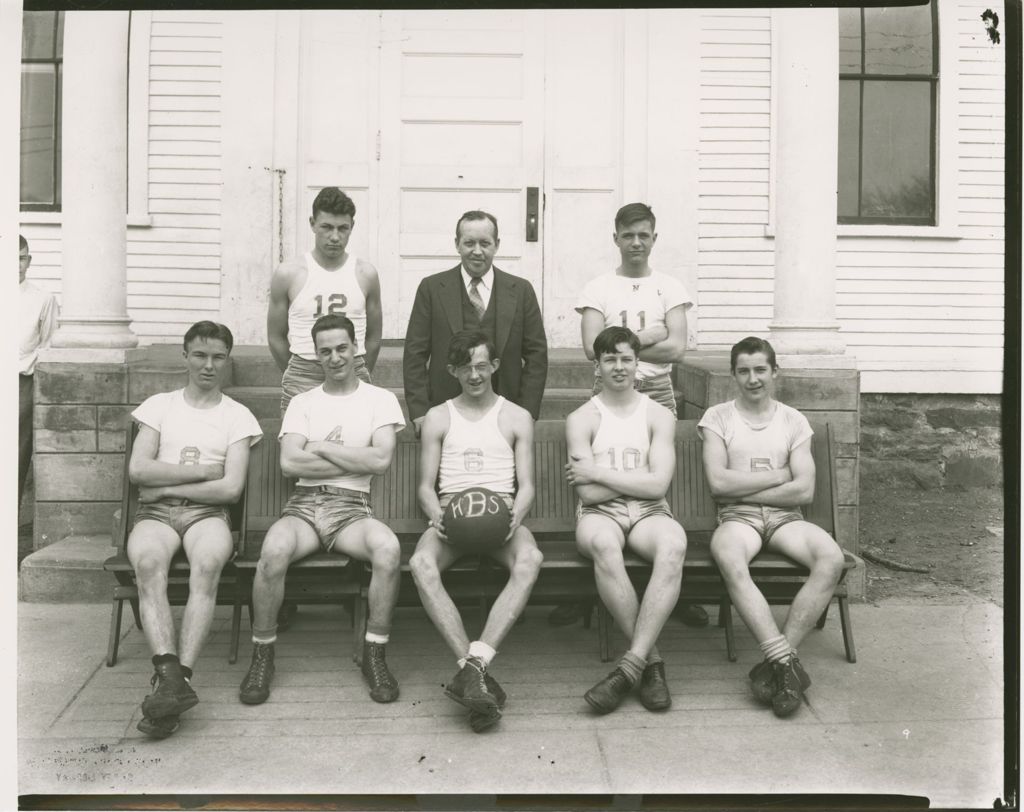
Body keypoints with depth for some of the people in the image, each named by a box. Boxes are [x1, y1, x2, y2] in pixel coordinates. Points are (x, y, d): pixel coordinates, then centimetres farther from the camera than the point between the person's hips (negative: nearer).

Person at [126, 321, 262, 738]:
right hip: (154, 513, 1)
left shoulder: (237, 416, 11)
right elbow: (138, 470, 1)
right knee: (148, 562, -34)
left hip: (208, 512, -1)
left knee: (208, 563, -36)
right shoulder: (158, 405, 16)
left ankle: (176, 678, -39)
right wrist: (204, 470, -3)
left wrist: (167, 485, -4)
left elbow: (231, 488, -1)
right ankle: (172, 676, -44)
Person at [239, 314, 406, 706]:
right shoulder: (302, 402, 15)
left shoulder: (380, 399, 10)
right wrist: (355, 460, -4)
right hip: (304, 504, 1)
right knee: (274, 550, -33)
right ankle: (262, 655, -10)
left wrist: (321, 447, -2)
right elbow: (289, 462, -2)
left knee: (388, 547, -34)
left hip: (352, 508, -1)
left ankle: (374, 654, -16)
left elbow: (381, 460, -6)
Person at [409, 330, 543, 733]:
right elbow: (425, 486, 13)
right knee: (421, 563, -34)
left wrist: (515, 515, -14)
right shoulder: (437, 418, 18)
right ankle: (478, 676, -38)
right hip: (451, 514, 1)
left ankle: (474, 664, -42)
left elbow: (527, 486, 10)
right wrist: (437, 515, -11)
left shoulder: (517, 418, 17)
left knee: (530, 559, -36)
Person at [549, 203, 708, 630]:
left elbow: (677, 349, -3)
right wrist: (645, 338, -6)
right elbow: (592, 347, -6)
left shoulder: (670, 288, 10)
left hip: (657, 394, 1)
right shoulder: (597, 288, 7)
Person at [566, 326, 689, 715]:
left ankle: (630, 665, -33)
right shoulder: (581, 418, 8)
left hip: (648, 513, 1)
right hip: (600, 515, -1)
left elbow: (658, 486, -3)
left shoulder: (659, 416, 11)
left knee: (674, 544, -35)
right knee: (603, 545, -38)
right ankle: (651, 660, -26)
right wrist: (637, 479, -1)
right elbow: (589, 494, -3)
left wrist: (597, 473, -4)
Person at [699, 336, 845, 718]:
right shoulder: (717, 417, 9)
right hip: (737, 516, -2)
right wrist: (778, 475, -2)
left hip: (785, 516, 2)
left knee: (832, 559, -29)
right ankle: (786, 662, -35)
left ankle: (777, 659, -25)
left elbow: (804, 490, 1)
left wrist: (744, 488, -5)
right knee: (729, 560, -38)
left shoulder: (794, 421, 13)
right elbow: (718, 482, -6)